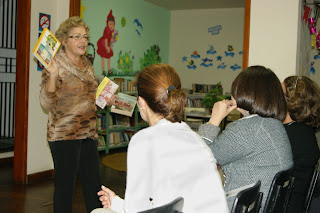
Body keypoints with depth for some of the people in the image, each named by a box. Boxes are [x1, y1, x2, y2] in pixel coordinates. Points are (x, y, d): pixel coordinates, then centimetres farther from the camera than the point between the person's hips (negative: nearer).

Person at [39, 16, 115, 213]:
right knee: (65, 184, 2)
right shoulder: (56, 65, -9)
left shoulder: (87, 64, 13)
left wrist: (106, 99, 11)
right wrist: (52, 75, -31)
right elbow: (47, 102, -18)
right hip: (64, 135, -7)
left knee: (94, 184, 11)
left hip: (88, 133, 7)